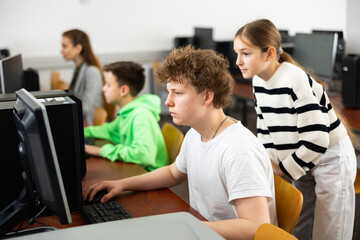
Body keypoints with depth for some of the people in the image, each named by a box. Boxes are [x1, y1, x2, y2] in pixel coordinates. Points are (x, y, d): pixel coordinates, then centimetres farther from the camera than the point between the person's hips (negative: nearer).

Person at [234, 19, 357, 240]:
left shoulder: (296, 81, -28)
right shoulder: (258, 82, -3)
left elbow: (317, 140, -29)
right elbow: (265, 128, 8)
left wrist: (282, 168, -19)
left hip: (331, 160, -7)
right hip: (304, 159, 7)